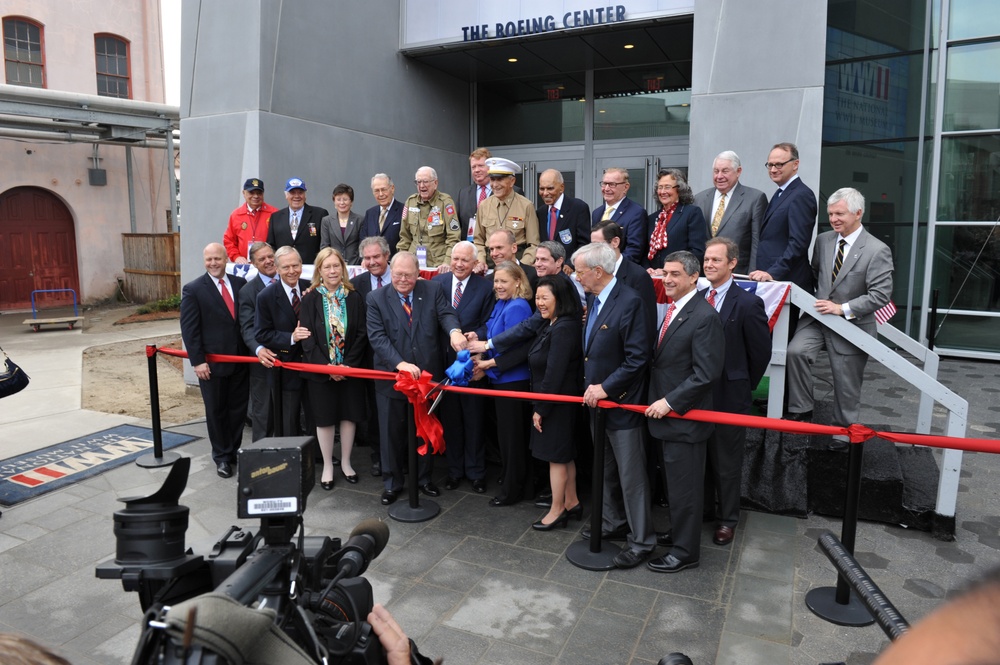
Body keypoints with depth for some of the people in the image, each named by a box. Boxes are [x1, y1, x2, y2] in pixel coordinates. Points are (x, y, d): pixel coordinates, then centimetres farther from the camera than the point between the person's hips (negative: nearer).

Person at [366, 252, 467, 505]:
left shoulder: (433, 290, 0)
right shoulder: (376, 298, -5)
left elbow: (446, 314, -15)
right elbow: (377, 337, -14)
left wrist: (454, 331, -39)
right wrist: (400, 364, -28)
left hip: (428, 374, 2)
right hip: (392, 377, -1)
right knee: (392, 433, 10)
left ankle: (424, 478, 35)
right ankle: (392, 483, 28)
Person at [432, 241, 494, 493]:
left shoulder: (485, 287, -4)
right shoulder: (437, 282, 4)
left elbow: (488, 323, -3)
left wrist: (476, 336, -22)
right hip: (444, 359, 3)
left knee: (474, 419, 9)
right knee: (450, 417, 14)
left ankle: (476, 472, 24)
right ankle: (455, 469, 29)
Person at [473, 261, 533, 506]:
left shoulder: (516, 308, -19)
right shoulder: (500, 304, 7)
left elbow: (519, 350, -22)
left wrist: (491, 363, -18)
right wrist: (484, 362, 1)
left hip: (512, 380, -9)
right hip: (500, 378, 9)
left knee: (510, 434, 4)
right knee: (506, 432, 19)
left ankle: (512, 490, 19)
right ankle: (512, 480, 34)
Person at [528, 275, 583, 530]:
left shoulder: (563, 329, -23)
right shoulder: (552, 326, 8)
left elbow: (554, 374, -24)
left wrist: (540, 408, -18)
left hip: (557, 402, -10)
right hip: (553, 401, 10)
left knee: (556, 456, 3)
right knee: (564, 455, 18)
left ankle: (557, 510, 16)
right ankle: (572, 503, 30)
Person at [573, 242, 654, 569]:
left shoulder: (629, 301, -20)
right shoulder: (593, 299, 6)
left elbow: (638, 358, -22)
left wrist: (606, 388, -20)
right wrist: (591, 385, 5)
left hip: (621, 404, -9)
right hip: (597, 400, 9)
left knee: (631, 475, 3)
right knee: (605, 469, 21)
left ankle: (641, 540, 17)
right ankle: (615, 522, 39)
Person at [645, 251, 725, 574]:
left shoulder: (704, 317, -17)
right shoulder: (672, 310, 10)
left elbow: (706, 373, -21)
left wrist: (669, 402, -20)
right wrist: (660, 400, 5)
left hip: (684, 417, -8)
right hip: (666, 413, 8)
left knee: (684, 487, 4)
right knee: (674, 484, 19)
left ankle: (685, 551, 18)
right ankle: (678, 533, 35)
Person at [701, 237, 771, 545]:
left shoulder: (748, 304, -13)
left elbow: (761, 352, -7)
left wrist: (743, 386, 1)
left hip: (729, 396, -5)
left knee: (726, 460, 9)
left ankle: (727, 518, 27)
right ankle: (703, 508, 34)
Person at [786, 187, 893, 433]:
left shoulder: (877, 250, -13)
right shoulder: (823, 240, 3)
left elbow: (880, 295, -17)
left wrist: (842, 308, -23)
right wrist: (817, 300, 4)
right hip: (818, 317, 4)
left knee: (846, 385, 8)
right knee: (796, 351, -23)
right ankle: (801, 412, -10)